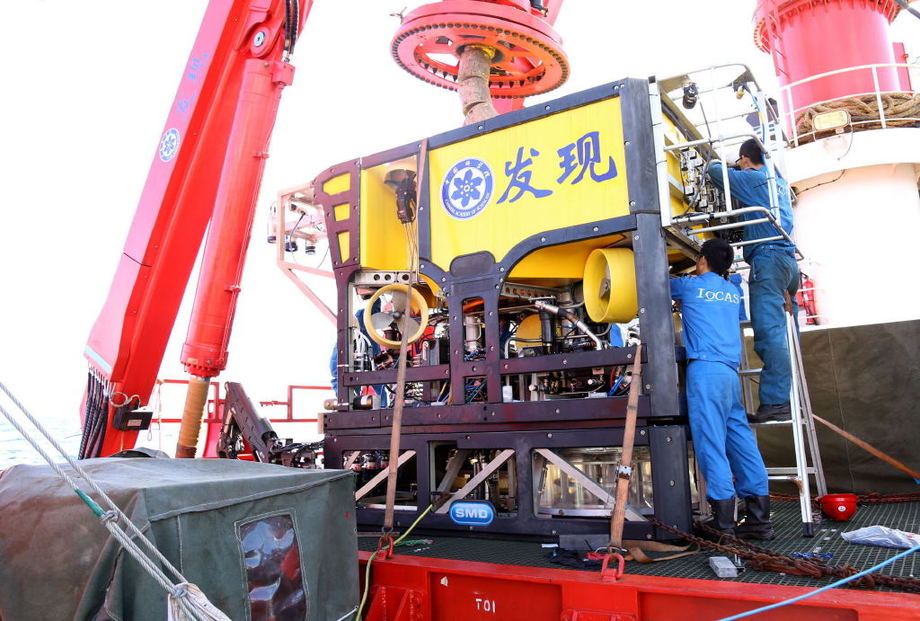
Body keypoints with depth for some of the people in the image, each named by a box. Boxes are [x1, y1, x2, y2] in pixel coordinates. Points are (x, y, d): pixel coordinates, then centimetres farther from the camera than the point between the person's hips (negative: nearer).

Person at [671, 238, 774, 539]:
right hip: (731, 371, 7)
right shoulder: (733, 291, 20)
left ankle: (724, 522, -8)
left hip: (705, 368, -7)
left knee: (710, 442, -7)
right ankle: (759, 517, 10)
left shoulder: (690, 285, 4)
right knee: (740, 439, 7)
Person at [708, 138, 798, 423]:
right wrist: (736, 167, 36)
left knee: (769, 334, -16)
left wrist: (716, 163, 28)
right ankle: (791, 399, 7)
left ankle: (774, 402, -21)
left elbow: (715, 172, 7)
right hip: (788, 260, 9)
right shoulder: (779, 180, 24)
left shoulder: (752, 178, 1)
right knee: (785, 335, 7)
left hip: (768, 258, -9)